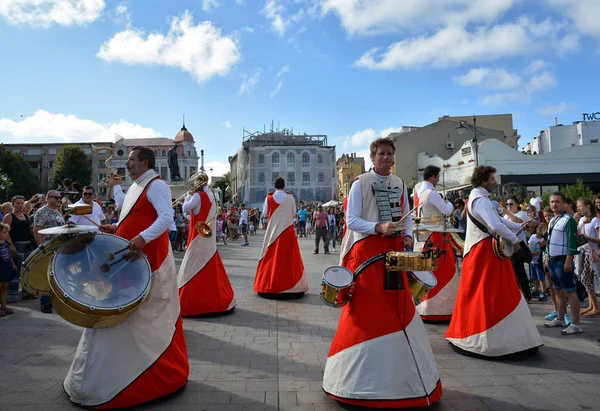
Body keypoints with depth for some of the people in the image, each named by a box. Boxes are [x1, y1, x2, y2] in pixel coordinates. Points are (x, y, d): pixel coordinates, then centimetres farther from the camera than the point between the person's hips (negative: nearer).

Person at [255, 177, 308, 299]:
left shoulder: (269, 198, -4)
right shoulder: (290, 197, -3)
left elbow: (264, 213, 5)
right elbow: (294, 213, 6)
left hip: (273, 231, 0)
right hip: (288, 230, 0)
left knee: (271, 257, 6)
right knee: (289, 257, 5)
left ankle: (268, 285, 9)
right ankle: (290, 284, 9)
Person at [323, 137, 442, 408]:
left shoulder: (399, 183, 11)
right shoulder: (360, 183, -5)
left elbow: (407, 216, 16)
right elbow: (351, 220, -10)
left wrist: (408, 235, -4)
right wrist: (379, 228, -23)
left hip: (395, 251, 5)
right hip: (367, 251, -5)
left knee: (399, 312, 10)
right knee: (366, 313, -2)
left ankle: (402, 374, 26)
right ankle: (362, 378, 14)